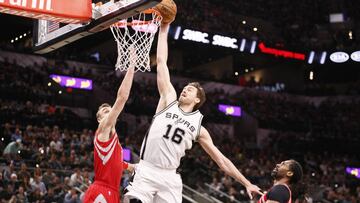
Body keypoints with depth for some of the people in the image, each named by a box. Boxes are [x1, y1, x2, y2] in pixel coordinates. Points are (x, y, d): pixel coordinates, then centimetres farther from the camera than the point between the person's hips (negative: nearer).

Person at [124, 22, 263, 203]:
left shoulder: (198, 127, 12)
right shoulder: (169, 100, 10)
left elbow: (221, 160, 16)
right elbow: (161, 62, 9)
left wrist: (247, 183, 13)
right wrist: (164, 29, 8)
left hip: (169, 178, 2)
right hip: (146, 171, -2)